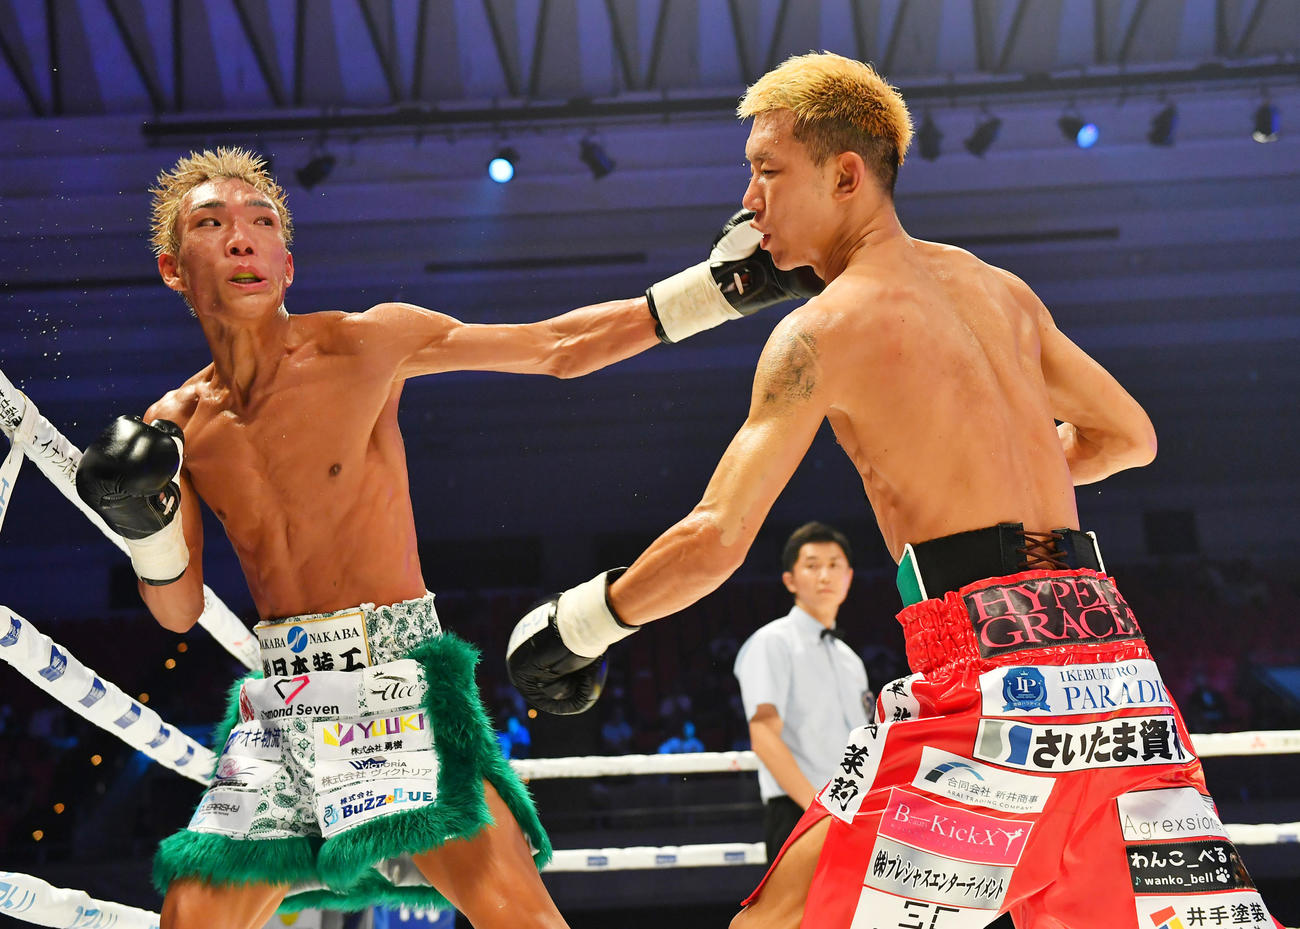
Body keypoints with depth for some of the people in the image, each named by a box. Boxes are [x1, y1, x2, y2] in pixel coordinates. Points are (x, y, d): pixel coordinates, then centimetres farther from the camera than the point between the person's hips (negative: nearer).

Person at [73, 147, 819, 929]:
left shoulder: (364, 344, -4)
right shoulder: (177, 424, 6)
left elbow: (557, 348, -3)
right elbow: (180, 611, 11)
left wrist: (715, 285, -7)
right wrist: (145, 520, -9)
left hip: (396, 669, -4)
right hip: (281, 698, 4)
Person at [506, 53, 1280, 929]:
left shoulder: (824, 328, -1)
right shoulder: (999, 289, 18)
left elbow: (714, 542, -7)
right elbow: (1129, 436, 30)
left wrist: (573, 625, 6)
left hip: (989, 665, -7)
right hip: (1110, 650, 7)